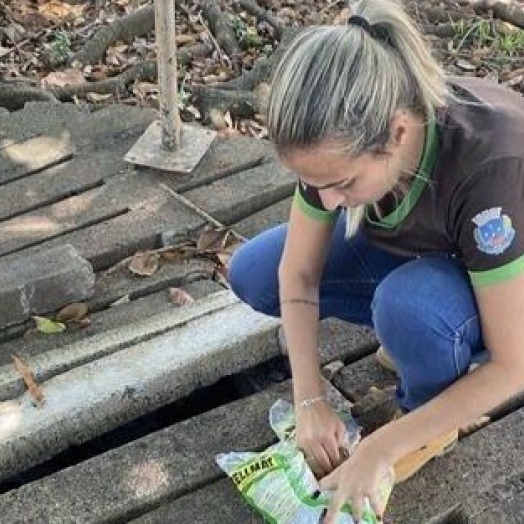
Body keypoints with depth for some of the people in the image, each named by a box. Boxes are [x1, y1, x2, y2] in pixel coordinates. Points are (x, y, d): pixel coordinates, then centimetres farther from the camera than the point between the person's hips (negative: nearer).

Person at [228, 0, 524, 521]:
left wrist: (380, 449, -30)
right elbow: (299, 273, -12)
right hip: (411, 251, 5)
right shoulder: (340, 138, -25)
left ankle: (433, 421, -5)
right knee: (253, 274, -7)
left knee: (409, 303, -38)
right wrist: (310, 400, -19)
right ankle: (415, 332, 7)